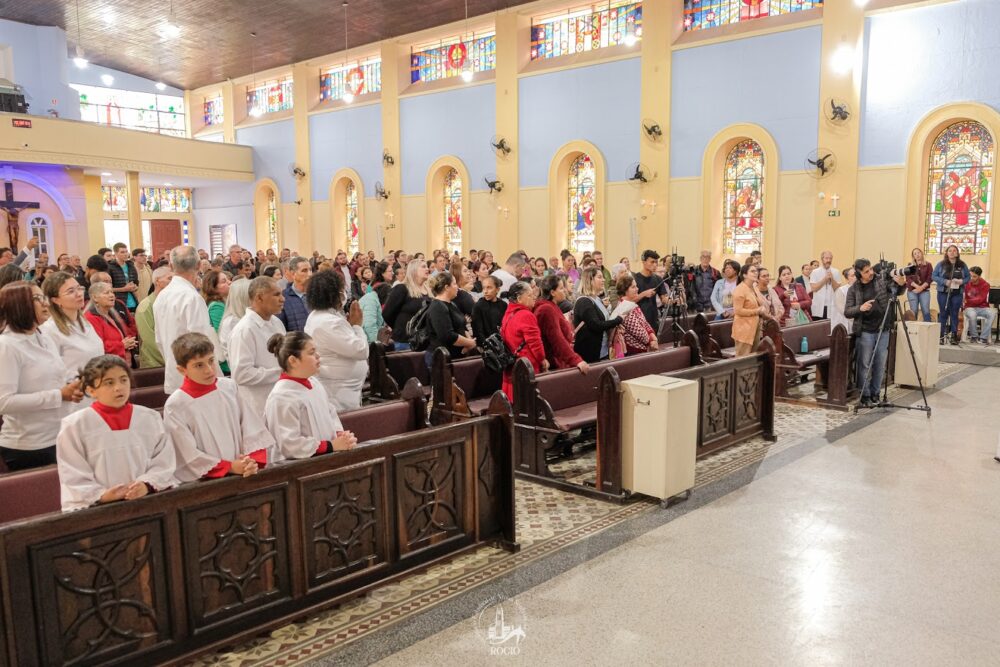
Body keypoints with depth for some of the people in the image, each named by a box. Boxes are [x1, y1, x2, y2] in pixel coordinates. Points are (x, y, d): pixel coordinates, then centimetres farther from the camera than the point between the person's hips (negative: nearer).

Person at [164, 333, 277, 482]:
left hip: (243, 474, 4)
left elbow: (252, 429, 7)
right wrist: (230, 467, -9)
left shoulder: (229, 387, 6)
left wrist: (253, 461, -7)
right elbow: (190, 456, -5)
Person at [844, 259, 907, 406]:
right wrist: (860, 308, -24)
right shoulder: (854, 289, -1)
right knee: (865, 365, 2)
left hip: (883, 330, 2)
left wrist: (900, 284, -16)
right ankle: (865, 396, 11)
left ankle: (875, 393, 21)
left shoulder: (881, 281, 1)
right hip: (865, 331, -2)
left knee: (880, 365, 8)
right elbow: (847, 312, -3)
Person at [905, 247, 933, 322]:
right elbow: (908, 278, 0)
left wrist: (921, 287, -12)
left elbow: (930, 278, 0)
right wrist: (917, 286, -13)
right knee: (913, 311, -3)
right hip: (912, 291, 1)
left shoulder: (928, 265, 8)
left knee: (926, 311, -8)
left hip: (924, 291, -1)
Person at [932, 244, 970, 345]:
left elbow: (968, 277, 10)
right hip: (943, 292, -1)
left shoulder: (962, 265, 6)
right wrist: (945, 281, -16)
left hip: (957, 293, 2)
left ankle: (954, 336, 10)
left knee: (954, 314, 4)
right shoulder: (941, 264, 0)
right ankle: (941, 336, 5)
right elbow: (933, 276, -2)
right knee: (943, 314, 1)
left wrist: (962, 281, -12)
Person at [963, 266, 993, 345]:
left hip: (982, 307, 1)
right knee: (972, 315, -36)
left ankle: (983, 337, -23)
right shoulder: (967, 284, -2)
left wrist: (968, 301, -18)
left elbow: (980, 299, -10)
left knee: (991, 314, -32)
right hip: (970, 308, -1)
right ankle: (974, 336, -12)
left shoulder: (985, 285, -3)